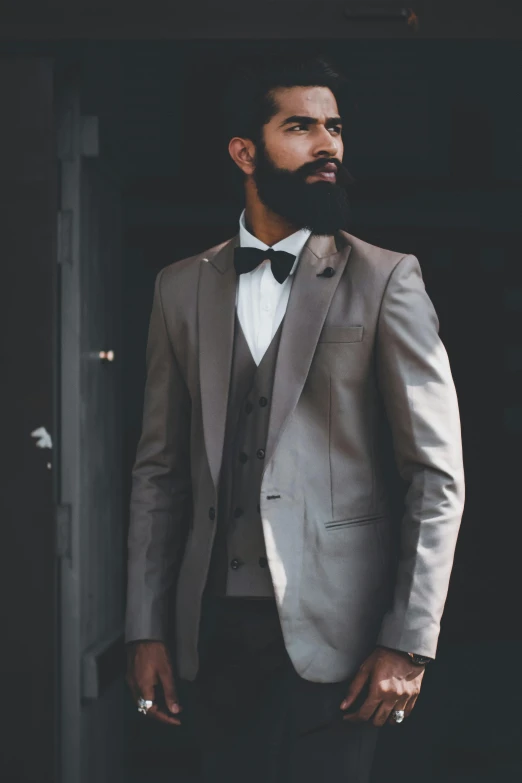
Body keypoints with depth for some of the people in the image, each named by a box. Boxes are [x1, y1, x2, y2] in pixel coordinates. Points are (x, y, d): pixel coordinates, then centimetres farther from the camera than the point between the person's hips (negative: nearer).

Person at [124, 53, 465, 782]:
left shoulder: (385, 280, -1)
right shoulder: (182, 287, 9)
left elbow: (438, 472, -4)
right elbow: (160, 468, 10)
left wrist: (410, 643, -10)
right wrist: (146, 629, 4)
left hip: (334, 635, -3)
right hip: (214, 633, 3)